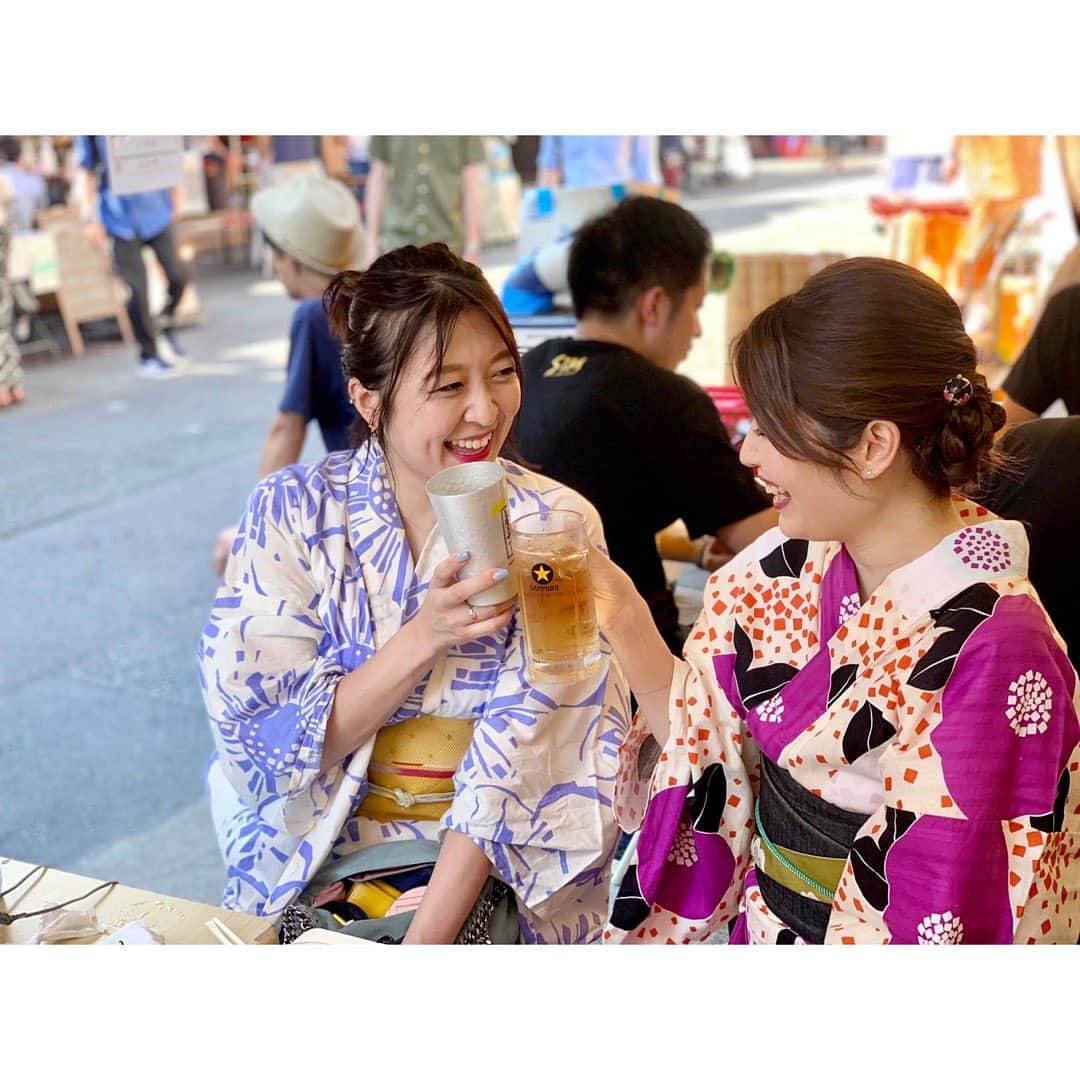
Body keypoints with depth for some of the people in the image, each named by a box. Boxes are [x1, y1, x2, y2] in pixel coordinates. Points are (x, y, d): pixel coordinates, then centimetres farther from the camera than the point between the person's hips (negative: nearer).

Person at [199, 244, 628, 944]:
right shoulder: (292, 511, -4)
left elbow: (522, 760, -10)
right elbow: (265, 740, -7)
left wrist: (429, 937, -18)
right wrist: (423, 639, -20)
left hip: (493, 868, 0)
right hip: (322, 856, 1)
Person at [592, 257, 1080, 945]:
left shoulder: (991, 649, -22)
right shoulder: (800, 565, -2)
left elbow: (933, 926, -18)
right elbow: (715, 748, 5)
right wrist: (626, 626, -6)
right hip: (760, 928, 6)